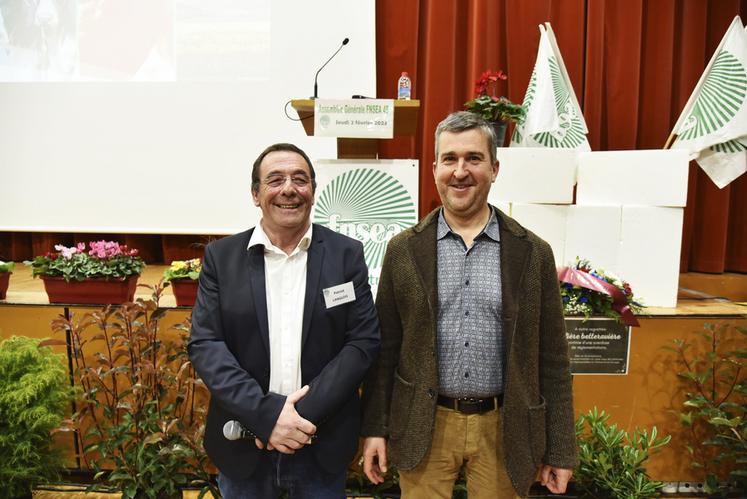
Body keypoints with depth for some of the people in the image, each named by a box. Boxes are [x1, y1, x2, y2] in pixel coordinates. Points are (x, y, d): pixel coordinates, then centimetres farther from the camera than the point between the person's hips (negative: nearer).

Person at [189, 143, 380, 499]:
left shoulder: (347, 254, -3)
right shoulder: (221, 256, -1)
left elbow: (364, 340, -6)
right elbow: (205, 343, -6)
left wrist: (307, 413, -15)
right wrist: (265, 414, -17)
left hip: (323, 442, 0)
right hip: (243, 442, 1)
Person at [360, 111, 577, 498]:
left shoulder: (533, 253, -3)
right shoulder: (404, 249, -1)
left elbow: (551, 360, 0)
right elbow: (384, 347, 2)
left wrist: (560, 450, 2)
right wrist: (375, 427, 1)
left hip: (502, 428, 0)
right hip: (423, 428, 0)